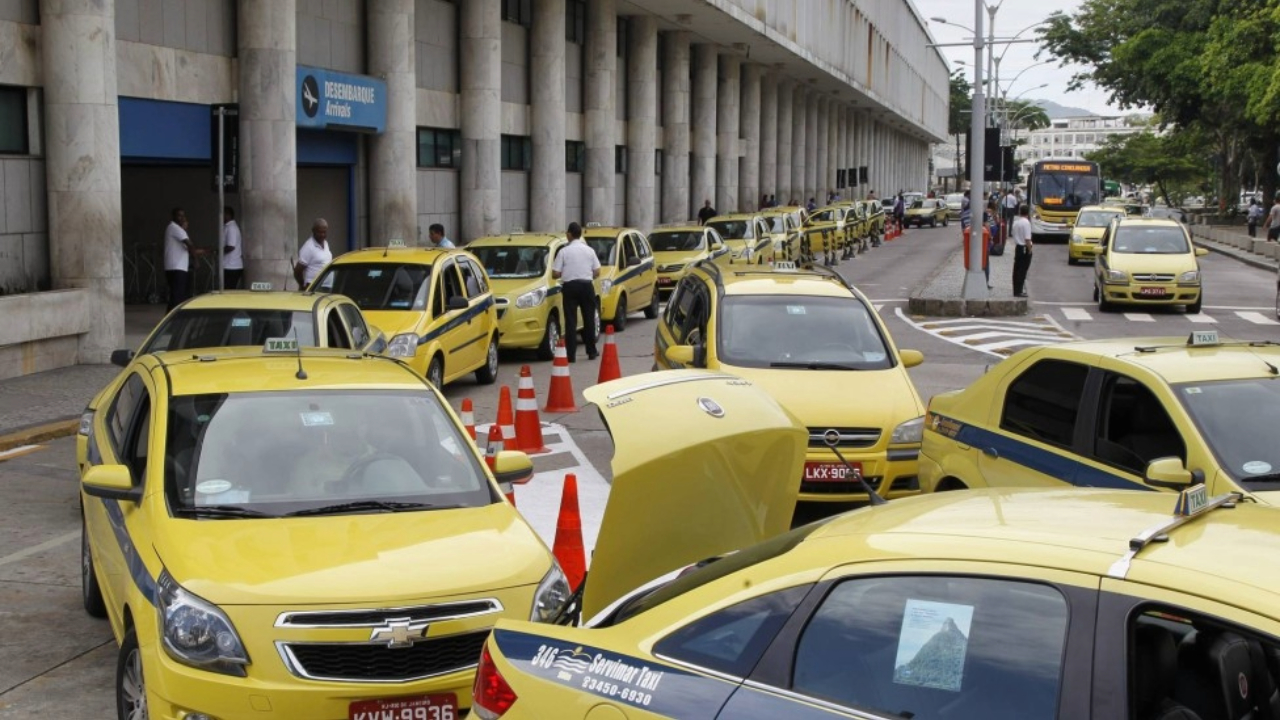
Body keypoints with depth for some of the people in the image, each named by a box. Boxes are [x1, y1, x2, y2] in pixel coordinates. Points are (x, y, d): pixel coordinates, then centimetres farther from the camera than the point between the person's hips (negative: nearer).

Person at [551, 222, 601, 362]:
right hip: (586, 285, 2)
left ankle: (571, 354, -5)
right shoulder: (589, 250, 3)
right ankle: (591, 352, 17)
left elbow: (555, 274, -7)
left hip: (570, 286, -2)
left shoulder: (564, 251, -4)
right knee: (589, 319, 11)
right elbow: (597, 272, 3)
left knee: (570, 321, 0)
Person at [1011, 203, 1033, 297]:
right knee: (1022, 270, -4)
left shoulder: (1016, 222, 8)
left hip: (1017, 247, 8)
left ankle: (1016, 291, 14)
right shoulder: (1026, 222, -16)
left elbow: (1013, 234, 15)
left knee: (1016, 269, 10)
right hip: (1025, 248, -8)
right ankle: (1019, 291, -5)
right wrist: (1030, 250, -13)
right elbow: (1027, 239, -20)